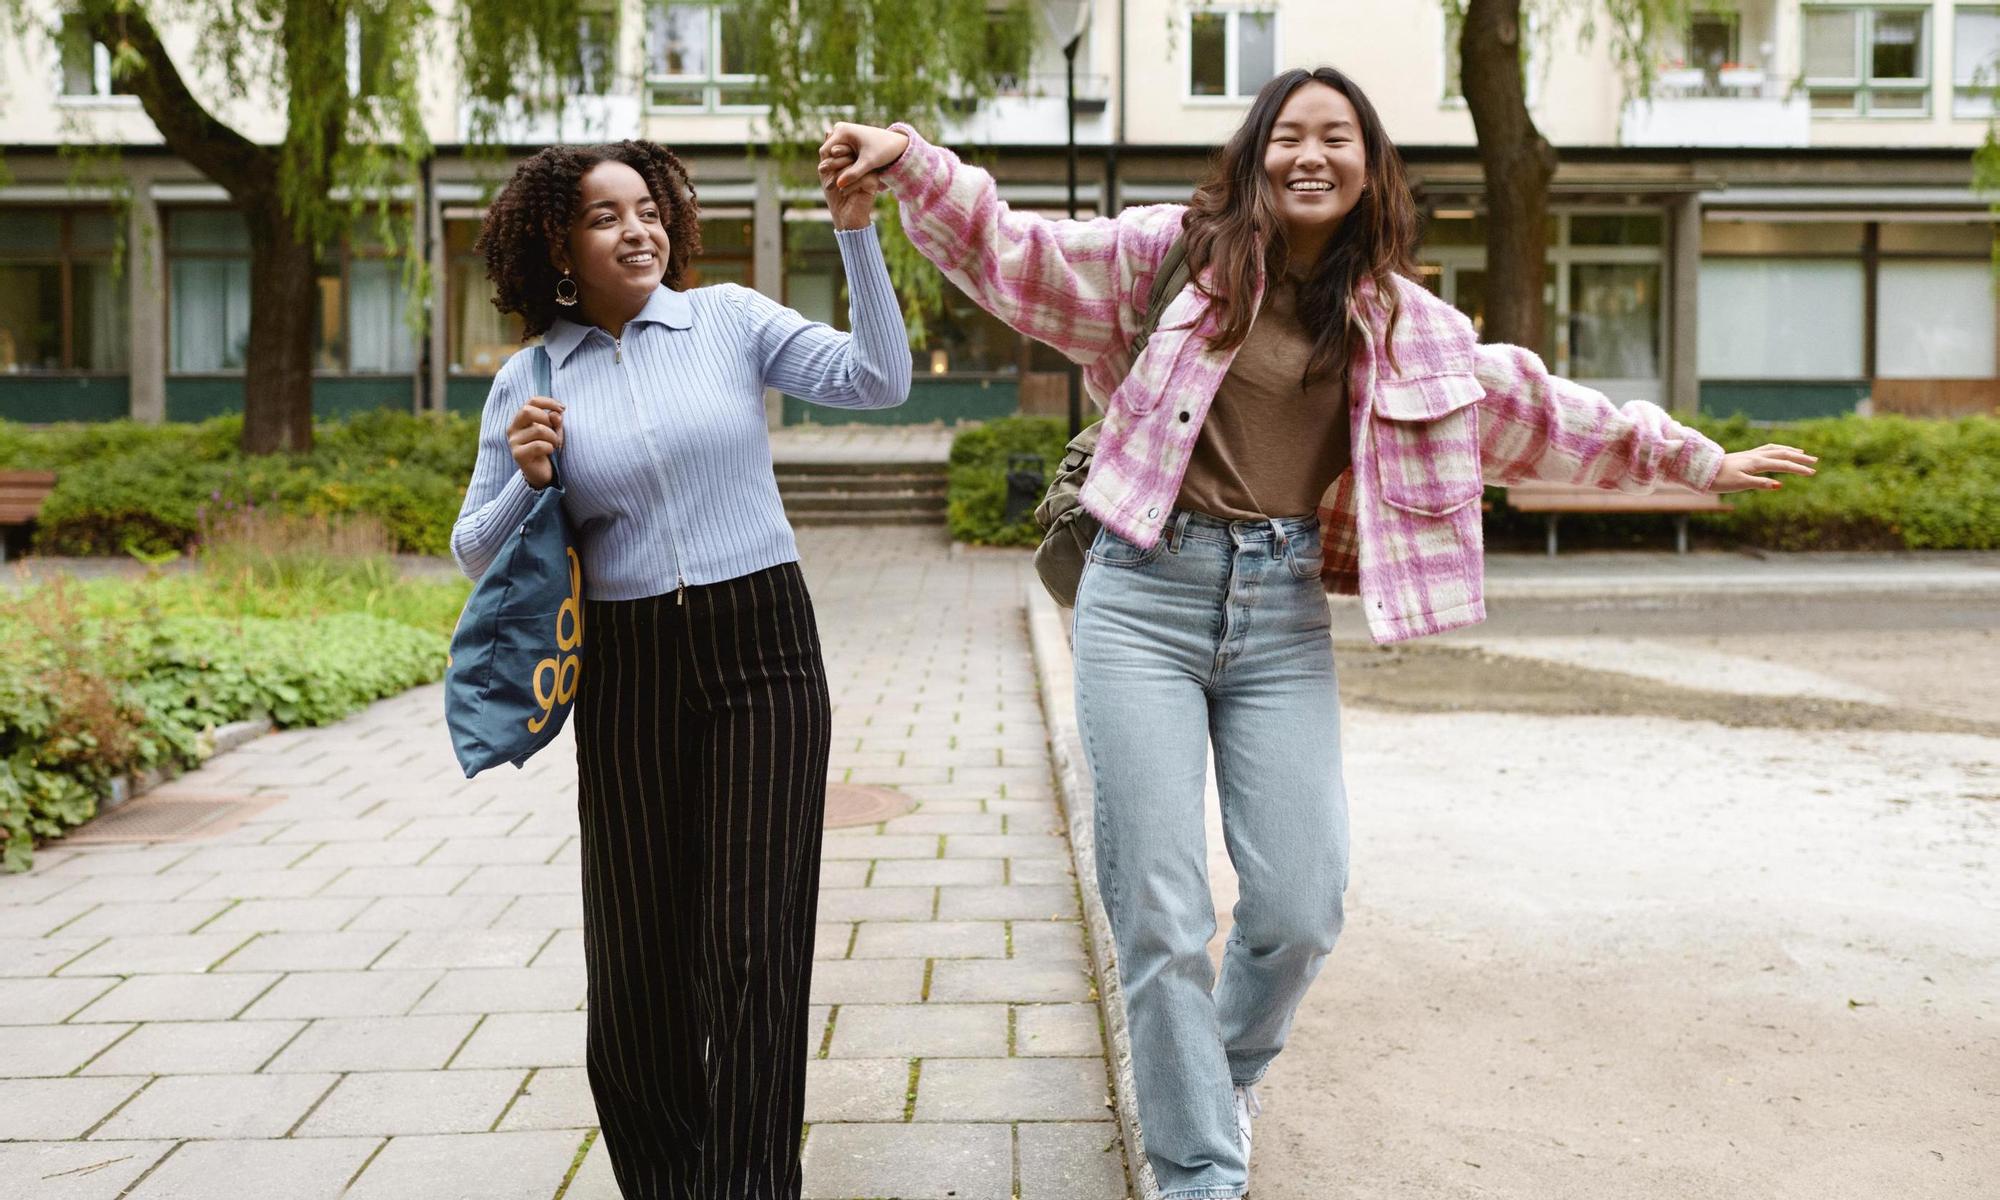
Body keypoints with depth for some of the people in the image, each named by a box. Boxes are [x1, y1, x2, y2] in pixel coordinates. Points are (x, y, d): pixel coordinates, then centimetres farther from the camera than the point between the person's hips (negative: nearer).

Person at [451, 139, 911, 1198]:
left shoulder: (729, 319, 3)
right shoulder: (529, 381, 5)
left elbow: (877, 381, -8)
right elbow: (476, 556, 9)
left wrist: (856, 235, -16)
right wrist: (526, 477, -10)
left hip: (763, 650, -1)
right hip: (626, 673, 2)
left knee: (752, 951, -3)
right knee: (637, 957, 9)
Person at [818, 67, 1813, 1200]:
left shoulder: (1402, 318, 11)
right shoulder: (1182, 248, 2)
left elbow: (1536, 406, 19)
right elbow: (1018, 252, -2)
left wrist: (1696, 458, 23)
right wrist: (911, 161, -18)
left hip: (1286, 614, 3)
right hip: (1147, 597, -3)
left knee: (1302, 911, 1)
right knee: (1162, 917, -3)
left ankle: (1228, 1073, 36)